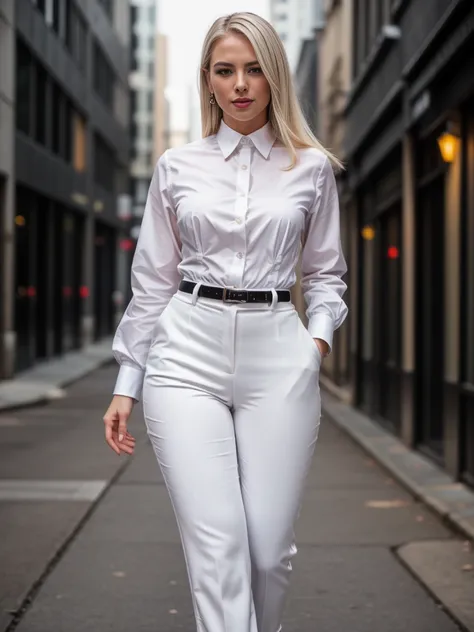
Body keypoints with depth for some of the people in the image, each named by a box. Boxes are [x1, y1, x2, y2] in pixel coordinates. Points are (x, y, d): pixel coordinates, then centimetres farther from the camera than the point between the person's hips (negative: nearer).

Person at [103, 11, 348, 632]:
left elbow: (325, 272, 17)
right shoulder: (177, 168, 9)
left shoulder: (312, 167, 9)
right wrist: (126, 384, 10)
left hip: (278, 358, 0)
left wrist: (320, 336, -2)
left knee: (270, 547, -3)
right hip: (188, 354, 0)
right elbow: (153, 280, 12)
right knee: (216, 545, -10)